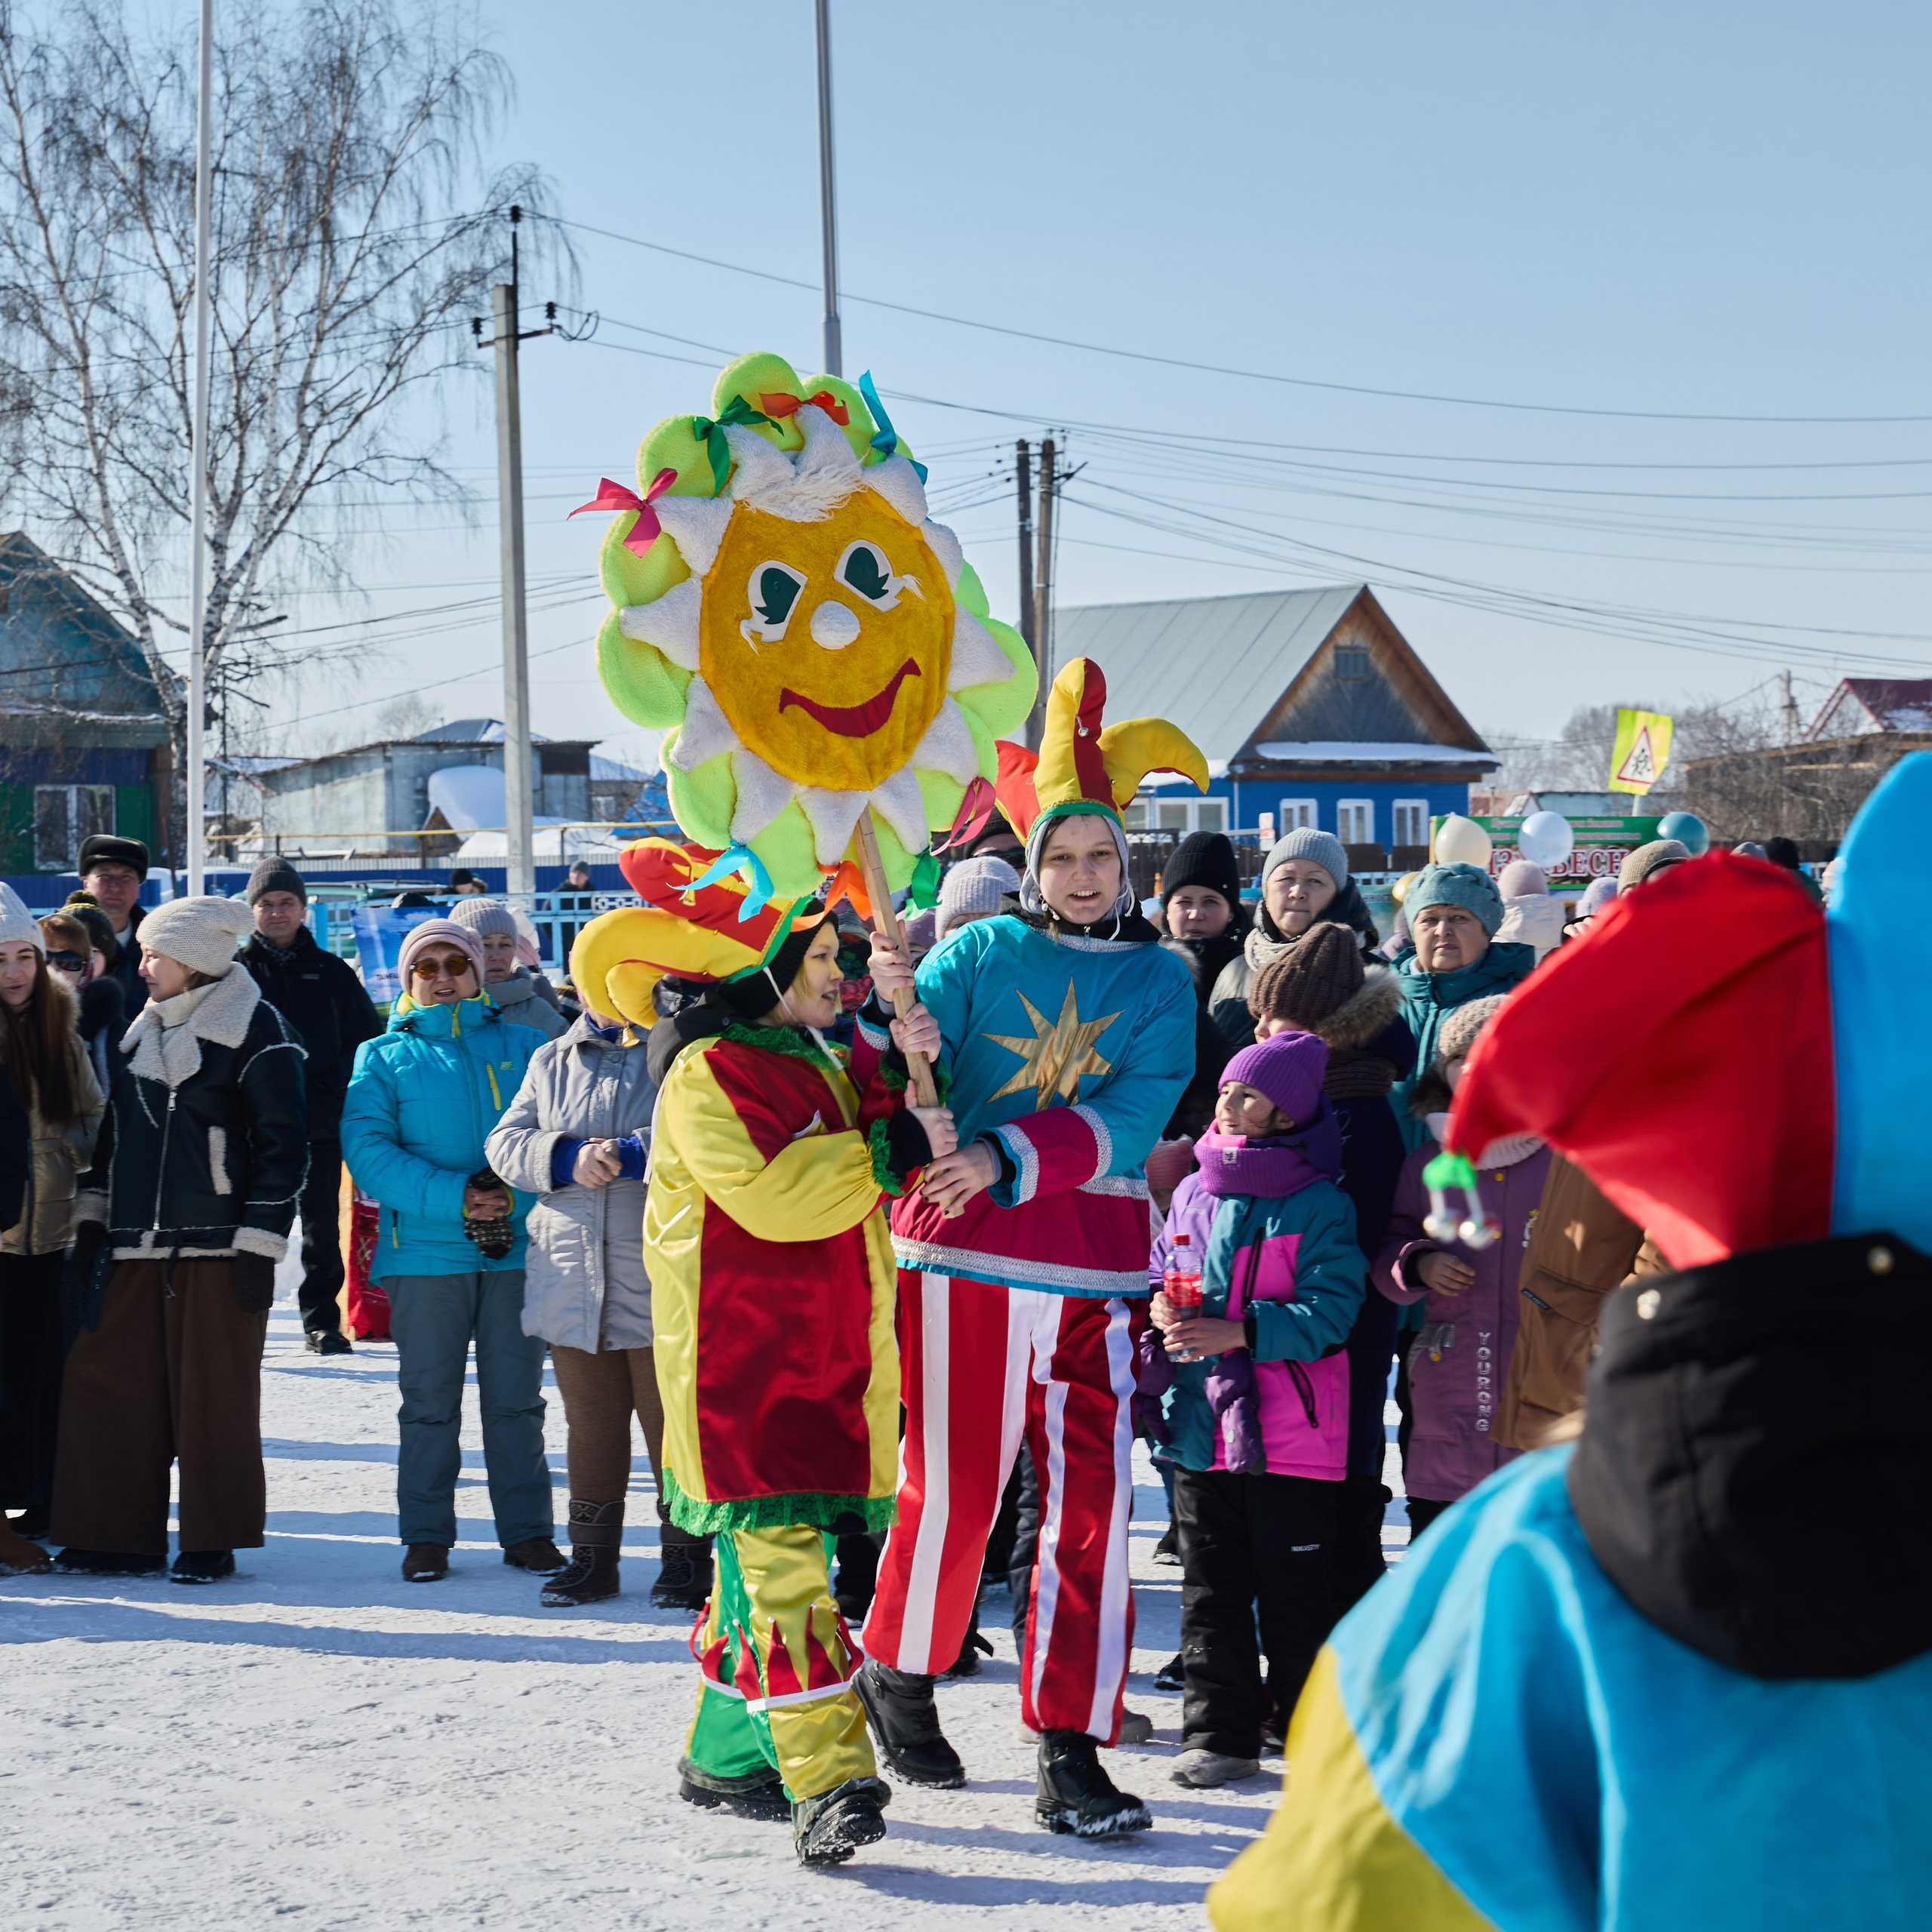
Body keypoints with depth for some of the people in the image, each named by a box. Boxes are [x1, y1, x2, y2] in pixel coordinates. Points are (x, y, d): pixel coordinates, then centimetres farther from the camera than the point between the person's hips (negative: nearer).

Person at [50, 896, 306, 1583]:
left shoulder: (256, 1034, -6)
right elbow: (115, 1133, 23)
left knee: (213, 1395, -1)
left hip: (216, 1249, -7)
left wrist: (259, 1244, -12)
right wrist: (92, 1221, 17)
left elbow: (283, 1146, -8)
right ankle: (119, 1536, 11)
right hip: (136, 1249, 7)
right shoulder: (145, 1031, 16)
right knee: (101, 1385, 3)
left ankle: (212, 1542, 9)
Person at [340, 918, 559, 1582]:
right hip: (425, 1250, -1)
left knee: (517, 1397, 5)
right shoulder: (383, 1056, 8)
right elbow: (367, 1149, -5)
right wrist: (453, 1198, -16)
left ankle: (527, 1529, 13)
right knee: (429, 1400, 3)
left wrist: (515, 1194, -15)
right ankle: (426, 1536, 12)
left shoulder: (523, 1047, 12)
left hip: (517, 1248, 1)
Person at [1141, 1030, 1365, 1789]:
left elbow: (1329, 1312, -14)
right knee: (1211, 1589, 7)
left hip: (1289, 1434, -5)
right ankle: (1220, 1734, 12)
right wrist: (1162, 1311, -5)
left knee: (1293, 1592, 3)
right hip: (1201, 1422, 5)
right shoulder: (1193, 1194, 11)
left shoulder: (1321, 1207, -6)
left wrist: (1236, 1333, -23)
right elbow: (1157, 1273, 19)